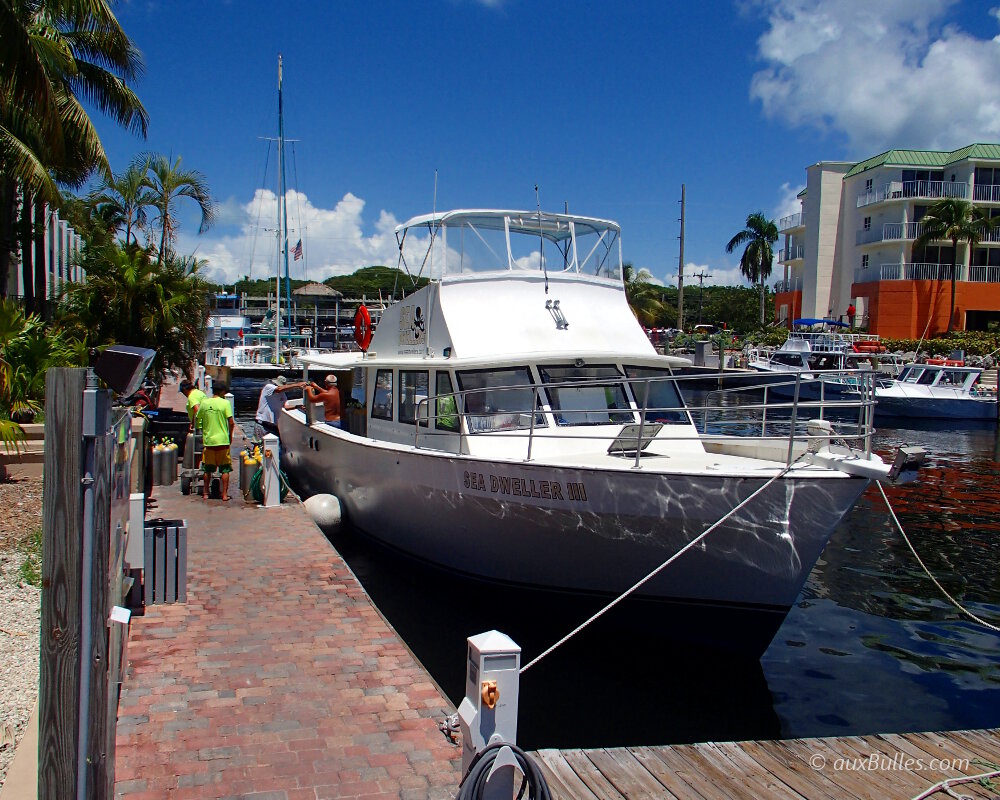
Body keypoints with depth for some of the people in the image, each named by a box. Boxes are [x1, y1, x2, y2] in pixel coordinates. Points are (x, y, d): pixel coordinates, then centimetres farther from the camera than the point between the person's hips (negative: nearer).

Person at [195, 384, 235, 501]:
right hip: (222, 440, -3)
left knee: (208, 469, 14)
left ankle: (205, 493, 19)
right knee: (225, 469, 5)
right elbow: (231, 422, -11)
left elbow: (197, 420, 10)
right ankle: (224, 494, 3)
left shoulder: (204, 403, 3)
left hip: (208, 440, 3)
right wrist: (230, 435, 3)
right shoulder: (225, 403, -7)